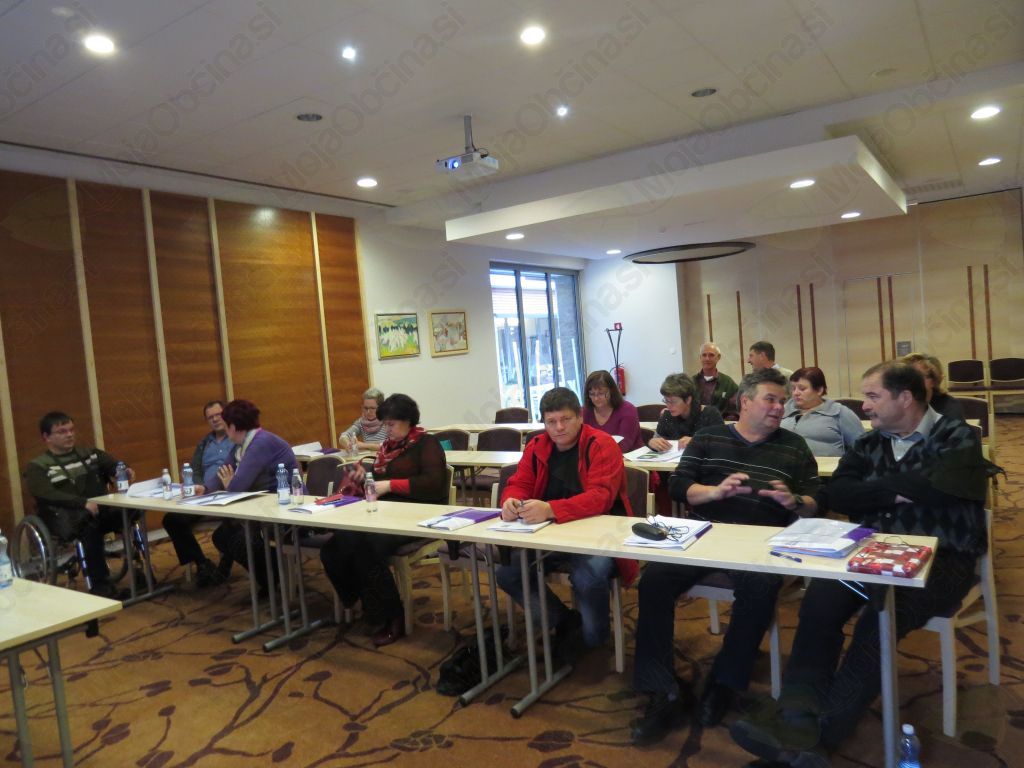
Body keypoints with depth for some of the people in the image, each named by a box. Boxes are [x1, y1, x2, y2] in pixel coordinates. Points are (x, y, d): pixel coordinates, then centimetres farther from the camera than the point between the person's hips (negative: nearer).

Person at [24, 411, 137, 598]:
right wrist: (83, 503, -24)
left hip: (102, 509, 4)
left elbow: (115, 465, 10)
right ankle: (101, 586, -29)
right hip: (65, 517, -4)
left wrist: (125, 471, -16)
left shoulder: (89, 453, 21)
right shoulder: (37, 467, 8)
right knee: (89, 523, -37)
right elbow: (47, 495, -10)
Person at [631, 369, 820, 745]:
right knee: (653, 580, -22)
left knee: (760, 588, -34)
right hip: (703, 535, 1)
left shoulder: (794, 446, 13)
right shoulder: (707, 438, 13)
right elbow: (677, 486, 4)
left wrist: (794, 501, -13)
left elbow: (817, 505, 10)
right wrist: (715, 491, -15)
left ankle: (723, 684, -10)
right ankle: (664, 694, -15)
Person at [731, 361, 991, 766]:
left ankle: (820, 733, -28)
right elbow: (835, 494, 3)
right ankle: (797, 718, -29)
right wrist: (896, 491, -8)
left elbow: (937, 490, -16)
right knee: (818, 602, -25)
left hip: (939, 559, -4)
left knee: (879, 618, -31)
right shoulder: (869, 443, 17)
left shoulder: (956, 437, 4)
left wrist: (875, 487, -1)